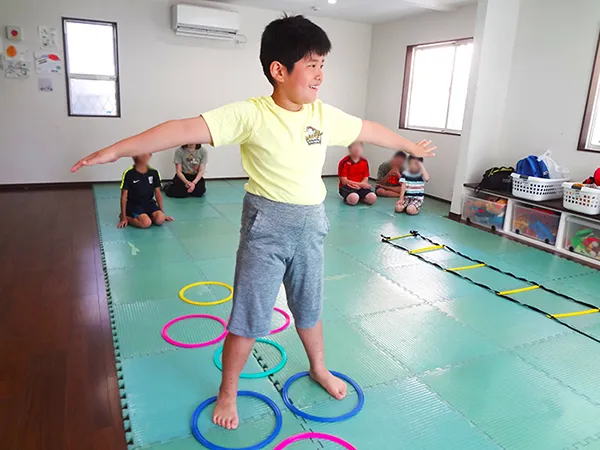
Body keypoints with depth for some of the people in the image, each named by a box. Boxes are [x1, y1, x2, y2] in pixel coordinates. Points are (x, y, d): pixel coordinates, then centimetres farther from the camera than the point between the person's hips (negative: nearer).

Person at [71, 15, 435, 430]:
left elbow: (369, 129, 14)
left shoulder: (325, 115, -1)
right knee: (249, 317, 5)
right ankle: (228, 392, 29)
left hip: (310, 225, 4)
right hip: (266, 225, -4)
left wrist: (410, 146, 29)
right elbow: (186, 129, -24)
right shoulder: (250, 114, -16)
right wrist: (117, 149, -29)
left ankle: (318, 368, 48)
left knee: (309, 307, 21)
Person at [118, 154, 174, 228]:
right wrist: (123, 217, -7)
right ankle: (127, 218, 0)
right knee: (146, 223, -28)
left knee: (160, 219, -24)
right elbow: (124, 196, -7)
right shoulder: (129, 173, -11)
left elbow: (158, 193, 8)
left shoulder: (154, 172, -1)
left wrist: (162, 213, 8)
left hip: (149, 203, 4)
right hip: (134, 204, -4)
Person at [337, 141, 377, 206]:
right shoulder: (344, 162, -5)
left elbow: (365, 179, 7)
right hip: (347, 187, -4)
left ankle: (360, 197, 2)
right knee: (354, 199, -38)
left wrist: (359, 185, -17)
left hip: (360, 187, 4)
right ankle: (347, 198, -4)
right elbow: (344, 181, -9)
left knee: (372, 198, -27)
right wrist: (360, 184, -15)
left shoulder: (364, 162, 9)